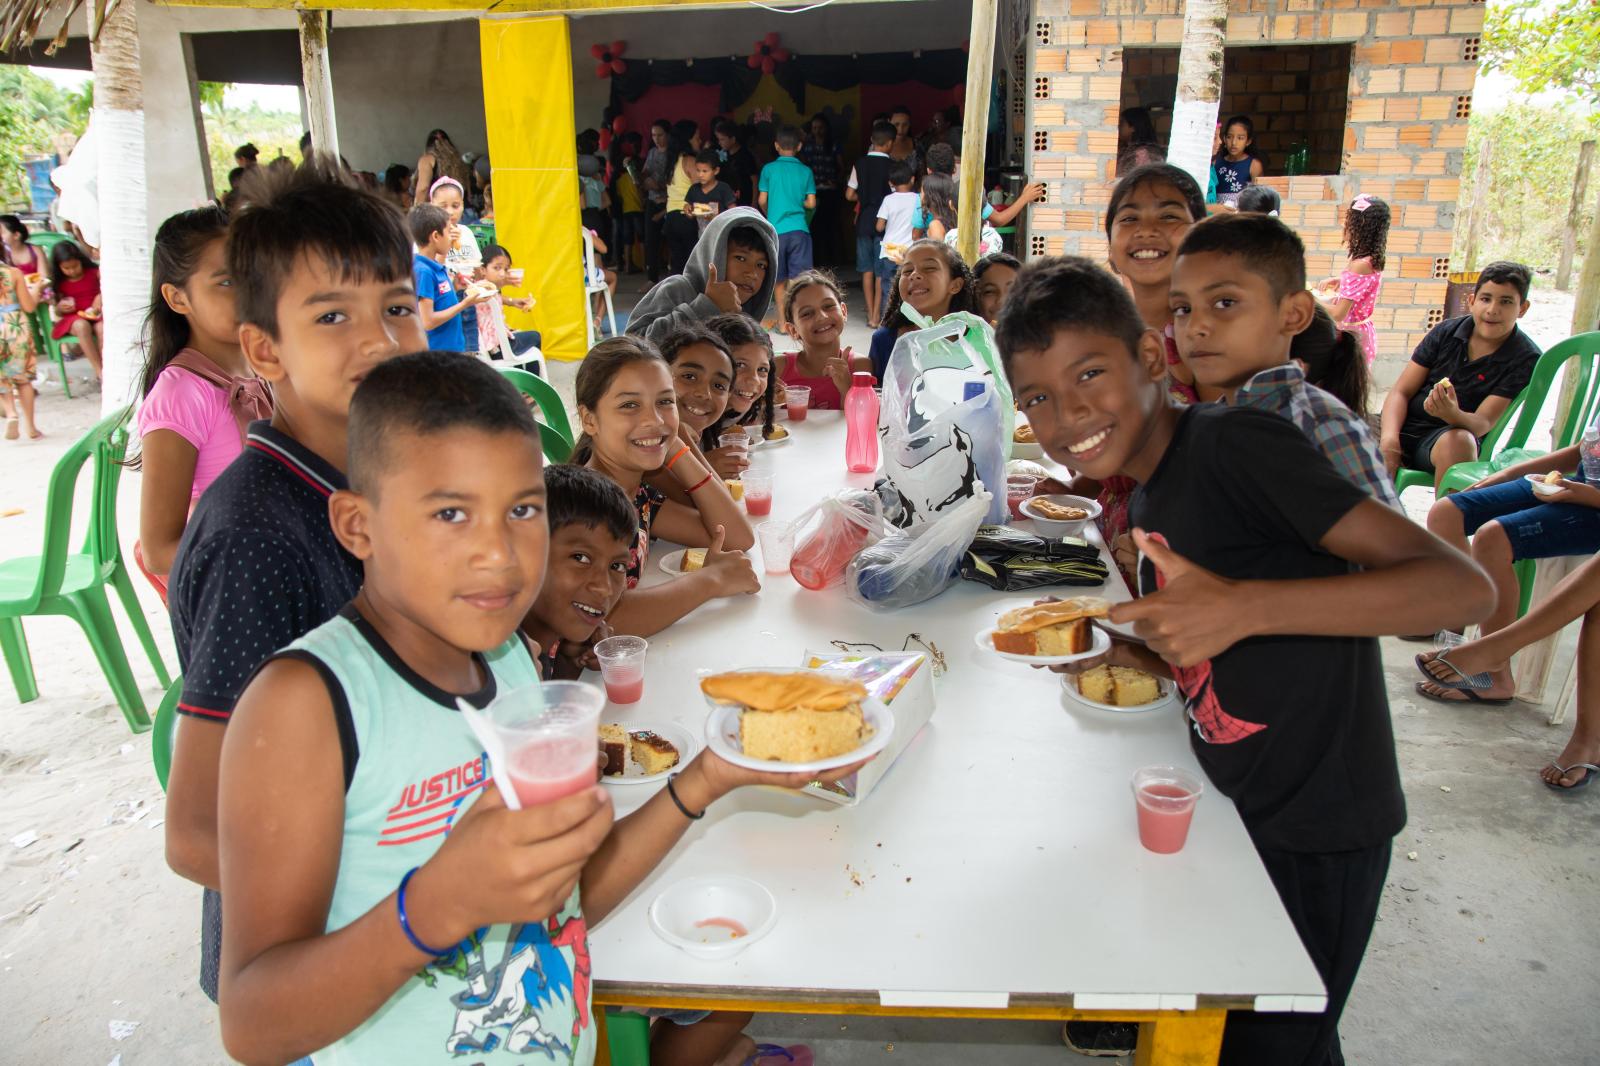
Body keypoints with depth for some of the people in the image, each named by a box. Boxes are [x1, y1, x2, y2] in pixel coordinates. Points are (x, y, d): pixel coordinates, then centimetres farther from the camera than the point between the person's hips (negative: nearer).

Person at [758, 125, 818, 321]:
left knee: (779, 279, 11)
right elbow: (811, 203, 2)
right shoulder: (805, 171, 3)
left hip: (776, 230, 0)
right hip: (799, 229, 0)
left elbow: (762, 200, 2)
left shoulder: (769, 169, 1)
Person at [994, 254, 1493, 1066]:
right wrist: (1106, 653, -5)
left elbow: (1466, 585, -27)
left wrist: (1242, 608, -37)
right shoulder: (1149, 496, 4)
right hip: (1242, 810, 8)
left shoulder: (1233, 443, -22)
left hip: (1315, 829, -8)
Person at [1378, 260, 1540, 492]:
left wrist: (1453, 415, -37)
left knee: (1458, 442, -38)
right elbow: (1400, 391, 3)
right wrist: (1389, 437, -17)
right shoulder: (1447, 332, 5)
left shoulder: (1525, 359, -3)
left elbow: (1483, 423, -12)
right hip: (1406, 425, 3)